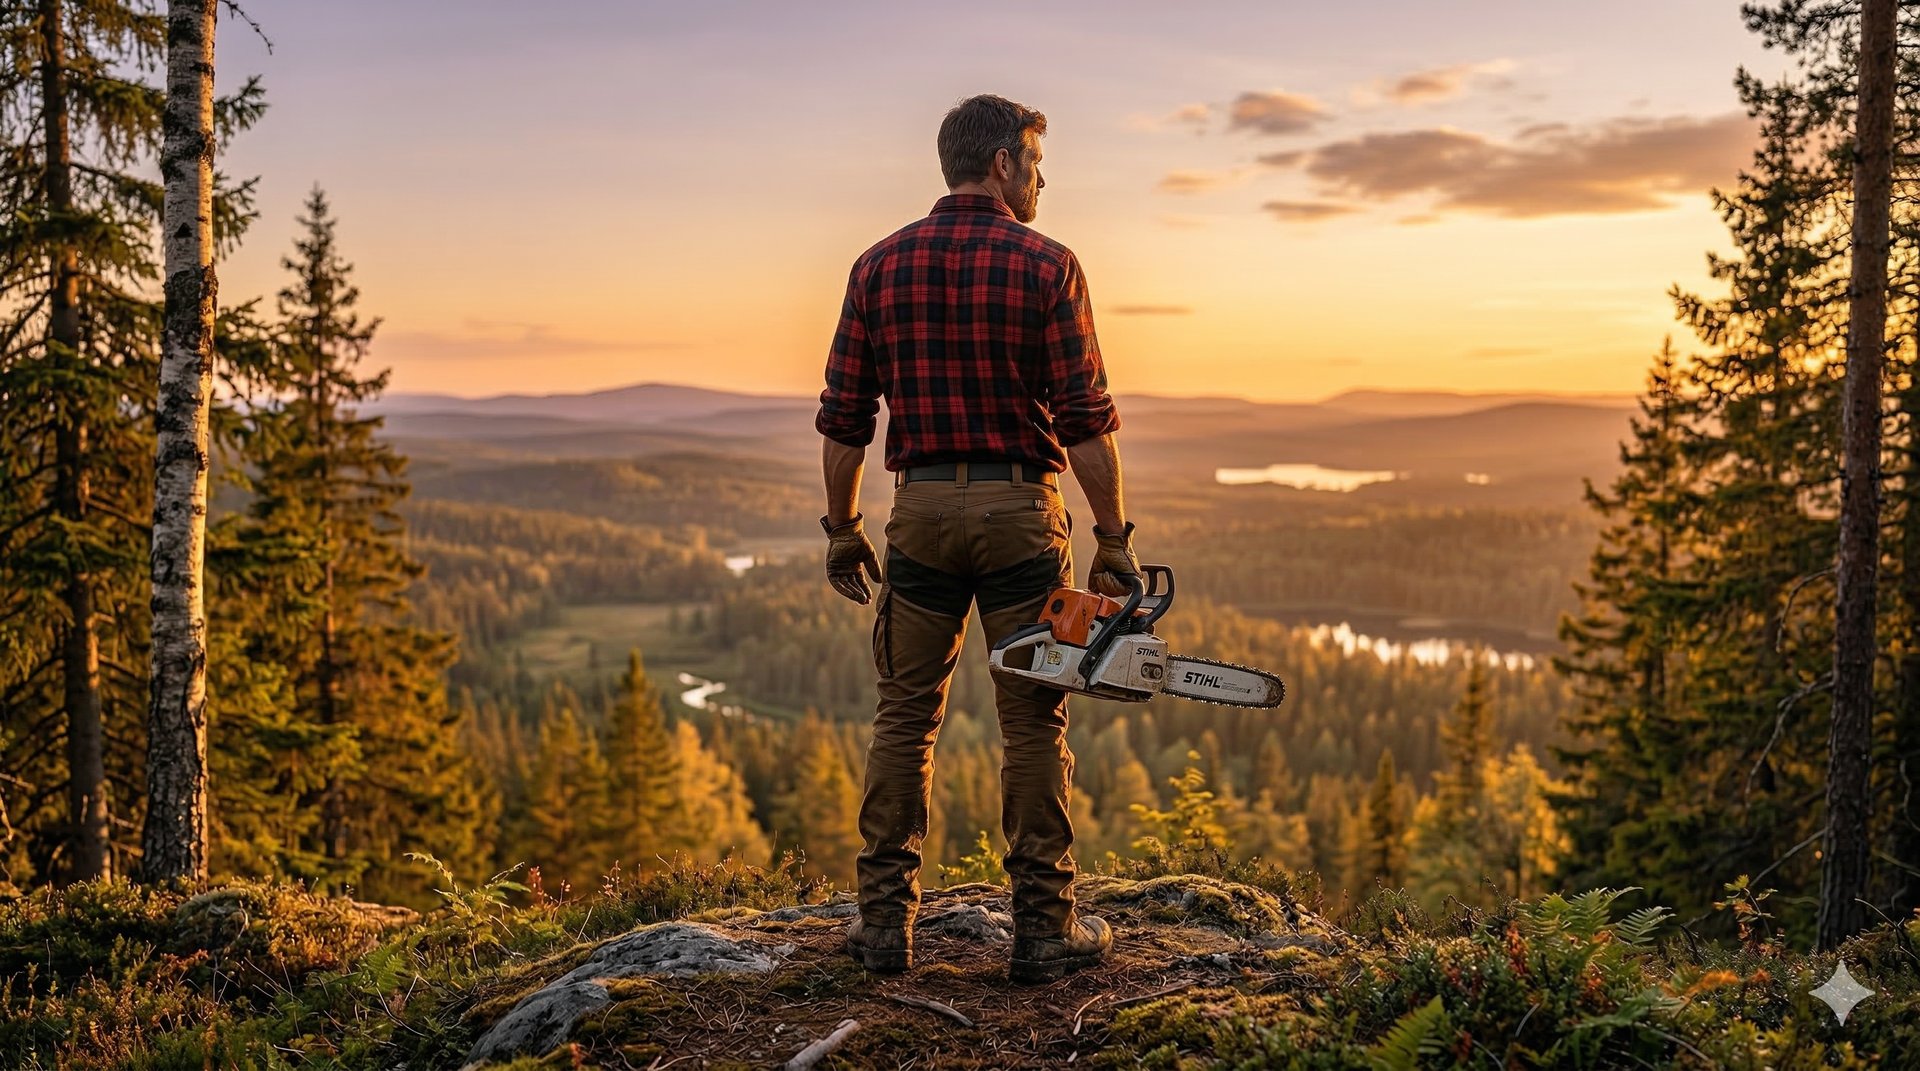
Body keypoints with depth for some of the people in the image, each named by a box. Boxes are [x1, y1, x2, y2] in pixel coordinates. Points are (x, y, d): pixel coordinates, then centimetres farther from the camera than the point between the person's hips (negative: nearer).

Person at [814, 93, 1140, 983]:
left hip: (921, 509, 3)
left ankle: (885, 923, 14)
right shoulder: (1045, 266, -6)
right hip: (1019, 509, -3)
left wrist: (842, 527, 14)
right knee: (1034, 726, 6)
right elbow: (1085, 419, -9)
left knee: (904, 719, 11)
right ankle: (1043, 929, 11)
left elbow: (843, 418, 4)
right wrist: (1113, 539, -3)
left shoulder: (880, 265, 4)